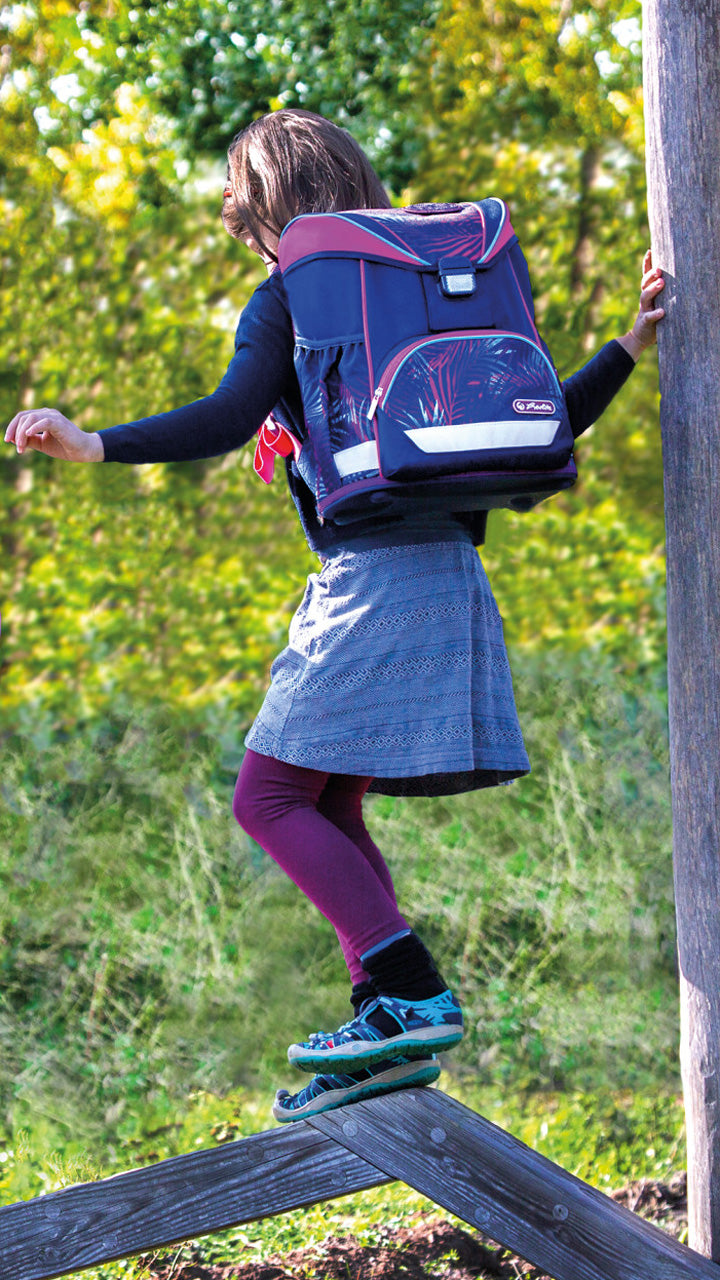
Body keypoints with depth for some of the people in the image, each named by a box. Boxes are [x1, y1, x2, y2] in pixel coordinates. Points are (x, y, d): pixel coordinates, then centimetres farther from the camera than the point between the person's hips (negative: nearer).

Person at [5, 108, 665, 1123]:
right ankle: (388, 1025, 8)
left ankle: (413, 998, -15)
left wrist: (95, 446, -21)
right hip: (448, 568, 8)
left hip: (374, 573, -8)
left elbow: (231, 417, -18)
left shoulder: (287, 301, -1)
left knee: (272, 798, -5)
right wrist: (631, 342, 26)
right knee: (327, 807, 13)